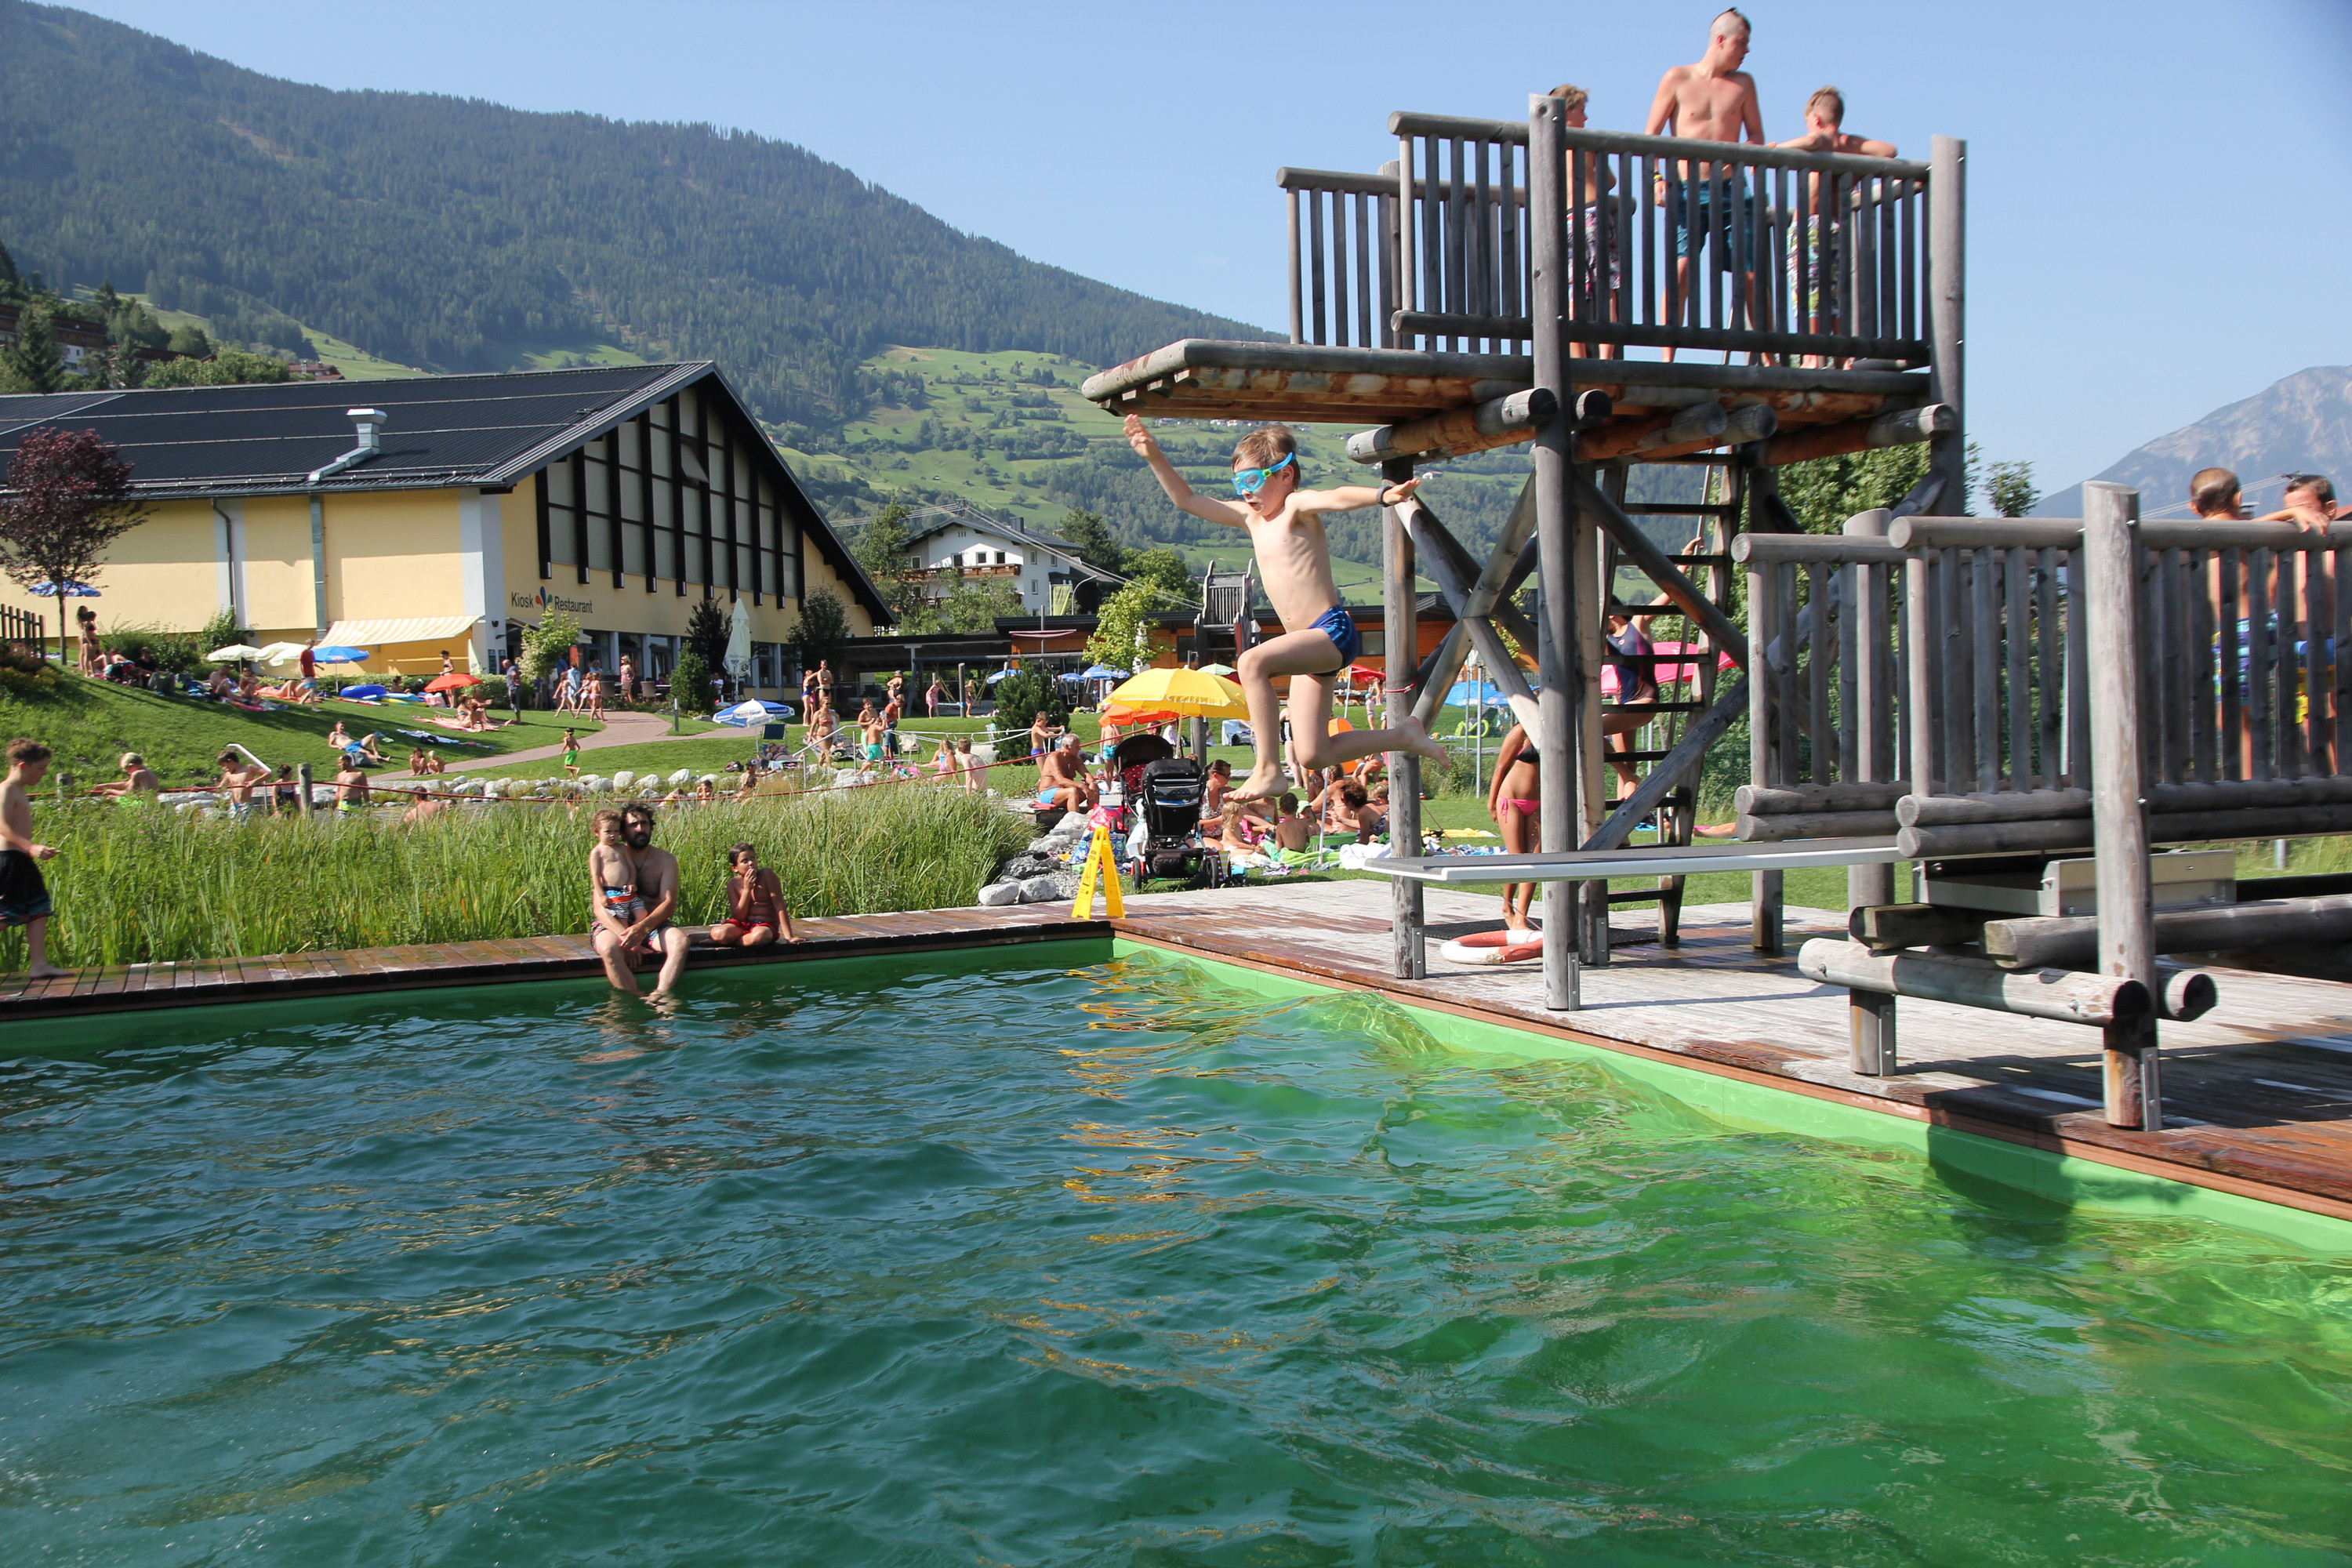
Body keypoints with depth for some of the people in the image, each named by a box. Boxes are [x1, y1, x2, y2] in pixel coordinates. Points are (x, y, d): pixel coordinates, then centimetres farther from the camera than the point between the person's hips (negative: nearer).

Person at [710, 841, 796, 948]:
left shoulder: (767, 875, -11)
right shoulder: (733, 884, 0)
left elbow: (780, 906, -14)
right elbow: (738, 917, -5)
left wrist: (789, 936, -19)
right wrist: (747, 889, -16)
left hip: (766, 925, -2)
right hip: (743, 925, 2)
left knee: (759, 936, -40)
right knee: (717, 933, -30)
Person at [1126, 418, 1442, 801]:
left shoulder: (1296, 506, -5)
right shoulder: (1251, 518, 17)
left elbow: (1335, 497, -28)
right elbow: (1187, 500, 24)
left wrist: (1382, 495, -46)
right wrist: (1155, 457, 16)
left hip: (1333, 632, -9)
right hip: (1312, 644, 9)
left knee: (1253, 661, -32)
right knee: (1312, 755, 5)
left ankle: (1269, 770, -26)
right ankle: (1404, 735, 24)